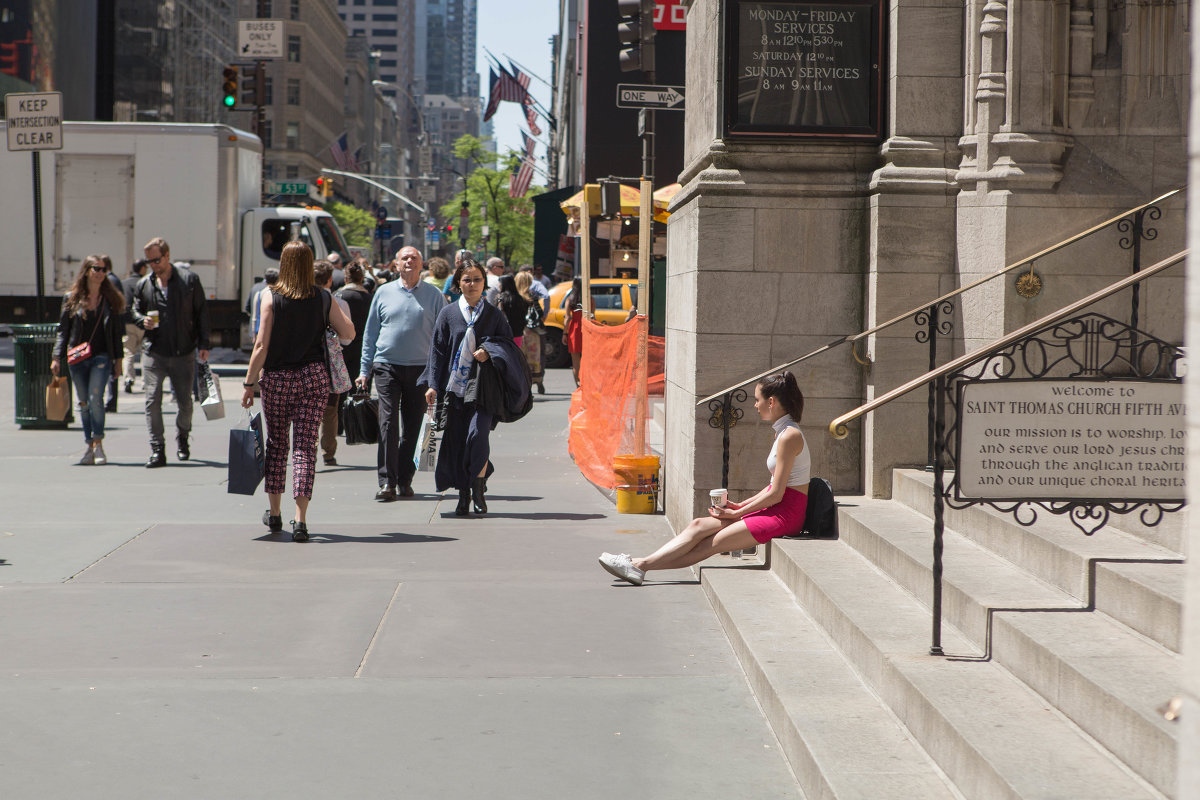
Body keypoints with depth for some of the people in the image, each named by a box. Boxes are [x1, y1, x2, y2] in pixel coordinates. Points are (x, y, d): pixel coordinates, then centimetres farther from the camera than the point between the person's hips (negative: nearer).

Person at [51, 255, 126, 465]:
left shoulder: (111, 299, 7)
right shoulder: (72, 299, 6)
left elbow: (117, 331, 9)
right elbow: (63, 330, 8)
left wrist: (118, 359, 5)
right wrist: (57, 357, 0)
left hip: (101, 356, -2)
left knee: (95, 397, -17)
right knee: (84, 403, 5)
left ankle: (98, 444, -9)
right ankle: (90, 446, 14)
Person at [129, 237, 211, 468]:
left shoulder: (189, 279, 0)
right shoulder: (143, 285, 6)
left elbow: (201, 312, 4)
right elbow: (135, 311, 17)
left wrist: (203, 344, -1)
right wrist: (142, 320, -8)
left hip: (184, 353, -1)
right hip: (153, 352, 1)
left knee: (184, 401, 6)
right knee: (152, 400, -7)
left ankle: (182, 438, 33)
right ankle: (157, 451, -4)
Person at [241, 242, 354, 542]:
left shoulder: (271, 298, -6)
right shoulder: (323, 298, -1)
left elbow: (261, 346, -9)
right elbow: (349, 333, 3)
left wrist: (249, 383, -2)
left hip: (276, 378, -1)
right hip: (313, 376, 1)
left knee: (276, 444, 15)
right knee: (305, 446, 0)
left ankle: (274, 514, 25)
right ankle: (300, 520, -8)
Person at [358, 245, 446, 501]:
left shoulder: (434, 296, 5)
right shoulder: (384, 292, 9)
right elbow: (370, 333, 14)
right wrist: (364, 370, 9)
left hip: (420, 369, 0)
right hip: (387, 366, 0)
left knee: (413, 427, 5)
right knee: (388, 423, -10)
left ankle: (404, 480, 15)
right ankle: (387, 482, -10)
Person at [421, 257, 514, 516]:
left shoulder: (494, 315, 7)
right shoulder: (448, 314, 7)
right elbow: (438, 350, 7)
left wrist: (490, 353, -9)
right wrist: (433, 385, -1)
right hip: (454, 386, 1)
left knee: (478, 435, -17)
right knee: (456, 441, 2)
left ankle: (478, 490, -2)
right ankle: (464, 494, 14)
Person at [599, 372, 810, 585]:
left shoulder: (789, 436, -16)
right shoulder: (782, 432, 15)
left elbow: (776, 494, -18)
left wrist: (736, 513, -10)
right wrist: (740, 505, 10)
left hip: (785, 516, -9)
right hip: (774, 510, 9)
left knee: (711, 544, -11)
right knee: (699, 525, -1)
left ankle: (641, 566, -13)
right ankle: (640, 564, -6)